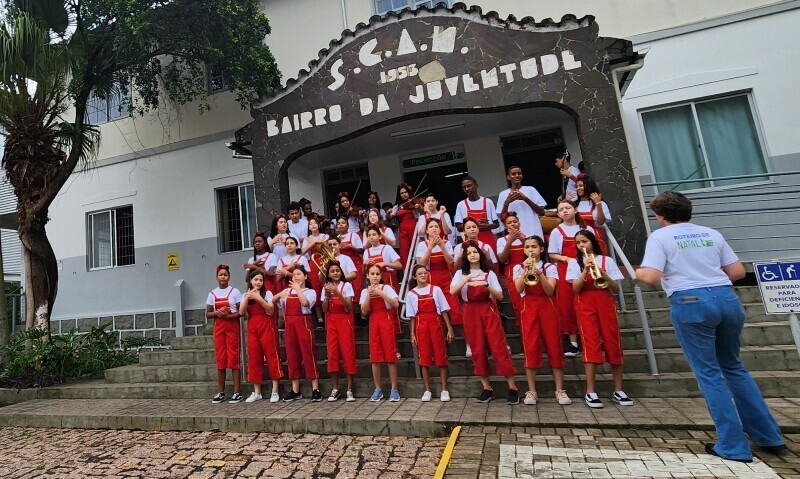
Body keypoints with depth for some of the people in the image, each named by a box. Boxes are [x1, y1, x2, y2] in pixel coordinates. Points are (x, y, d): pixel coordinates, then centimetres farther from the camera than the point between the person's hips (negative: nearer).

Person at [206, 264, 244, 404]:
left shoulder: (234, 292, -3)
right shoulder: (212, 294, 7)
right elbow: (208, 314, 8)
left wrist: (227, 315, -21)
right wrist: (218, 312, -12)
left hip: (232, 327, -3)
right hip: (218, 328, 3)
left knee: (233, 358, -3)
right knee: (220, 360, 7)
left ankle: (237, 392, 2)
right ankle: (220, 393, 16)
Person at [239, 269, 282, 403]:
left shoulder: (267, 293, 1)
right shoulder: (245, 295, 13)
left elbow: (271, 310, -12)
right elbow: (241, 312, -1)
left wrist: (259, 298, -23)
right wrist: (247, 297, -13)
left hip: (267, 326, -3)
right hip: (252, 328, 4)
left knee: (271, 356, -3)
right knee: (254, 358, 5)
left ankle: (275, 391, 3)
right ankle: (256, 392, 14)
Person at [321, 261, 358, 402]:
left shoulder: (347, 285, -1)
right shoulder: (326, 287, 10)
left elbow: (349, 307, -11)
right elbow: (324, 310, 4)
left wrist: (338, 293, -22)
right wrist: (327, 295, -11)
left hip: (345, 321, -3)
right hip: (331, 322, 3)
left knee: (348, 352, -5)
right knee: (332, 353, -2)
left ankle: (349, 389, 1)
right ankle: (335, 388, 9)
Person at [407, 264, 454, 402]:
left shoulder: (436, 289, 1)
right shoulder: (411, 294, 3)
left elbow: (444, 310, 2)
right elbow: (412, 316, 7)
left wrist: (449, 328, -2)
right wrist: (412, 334, 3)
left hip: (435, 324, 0)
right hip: (421, 326, 1)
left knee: (441, 356, 1)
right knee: (424, 357, 4)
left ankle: (444, 390, 10)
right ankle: (427, 390, 14)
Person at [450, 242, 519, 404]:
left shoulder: (489, 273, 7)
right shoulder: (460, 273, 5)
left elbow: (500, 296, -1)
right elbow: (452, 291, -12)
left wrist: (486, 285, -17)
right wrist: (469, 277, -20)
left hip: (489, 312, 0)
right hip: (471, 313, 1)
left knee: (499, 347, -6)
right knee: (478, 350, 2)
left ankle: (512, 387, 3)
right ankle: (487, 388, 13)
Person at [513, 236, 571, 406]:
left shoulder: (550, 267, 5)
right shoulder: (518, 267, 7)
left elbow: (550, 290, -10)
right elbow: (519, 289, -10)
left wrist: (539, 273, -24)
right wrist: (525, 269, -18)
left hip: (547, 308, 0)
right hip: (529, 309, 0)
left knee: (554, 347, 0)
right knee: (531, 348, -3)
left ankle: (560, 390, 10)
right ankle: (531, 391, 4)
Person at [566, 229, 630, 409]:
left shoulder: (607, 260, 8)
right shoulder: (575, 263, 7)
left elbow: (616, 289, 3)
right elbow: (576, 288, -5)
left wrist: (603, 273, -13)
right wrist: (586, 270, -17)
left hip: (606, 303, 1)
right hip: (586, 305, -1)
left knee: (613, 344, 1)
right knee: (591, 345, -9)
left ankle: (618, 391, 13)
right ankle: (590, 392, -5)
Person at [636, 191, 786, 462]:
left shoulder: (659, 236, -1)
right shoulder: (711, 234, 16)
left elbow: (651, 277, -12)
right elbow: (738, 272, 15)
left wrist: (638, 272, 9)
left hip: (690, 303, -6)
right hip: (727, 299, 6)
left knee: (709, 373, 6)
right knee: (733, 367, 22)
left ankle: (733, 446, 11)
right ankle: (769, 437, 29)